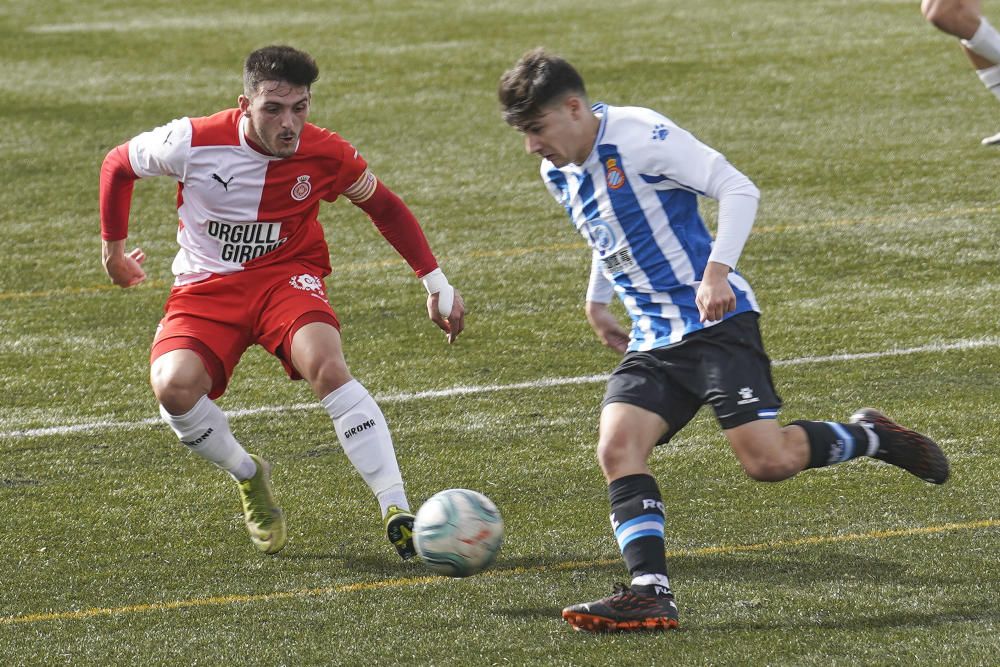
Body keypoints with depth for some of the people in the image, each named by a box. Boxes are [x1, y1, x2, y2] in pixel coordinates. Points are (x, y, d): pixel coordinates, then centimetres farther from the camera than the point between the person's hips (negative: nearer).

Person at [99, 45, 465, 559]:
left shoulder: (326, 154, -12)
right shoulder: (193, 142, -18)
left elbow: (385, 208, 7)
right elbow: (118, 164, 3)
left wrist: (436, 284, 6)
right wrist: (113, 247, 12)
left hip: (286, 276, 0)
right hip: (205, 288, 0)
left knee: (327, 366, -33)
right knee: (174, 386, -30)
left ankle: (396, 511, -34)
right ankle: (248, 476, 1)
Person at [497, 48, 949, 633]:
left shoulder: (640, 135, -14)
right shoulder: (559, 174, 11)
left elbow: (738, 190, -16)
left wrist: (716, 271, -25)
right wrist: (597, 301, 33)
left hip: (716, 322, -7)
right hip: (651, 341, 7)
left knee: (768, 461, -17)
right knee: (617, 447, -16)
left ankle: (870, 437, 11)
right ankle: (651, 594, -21)